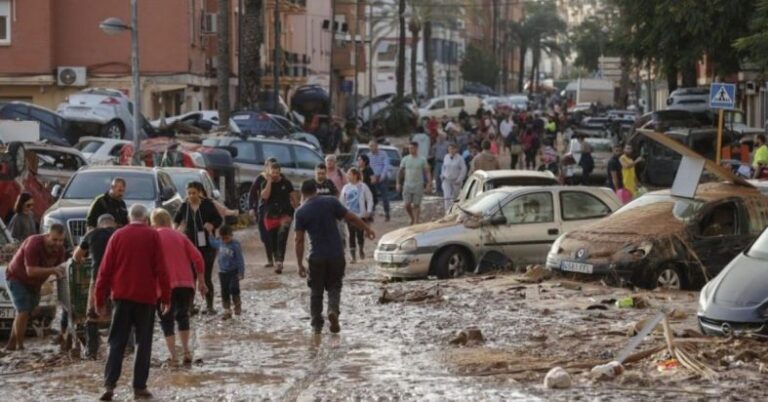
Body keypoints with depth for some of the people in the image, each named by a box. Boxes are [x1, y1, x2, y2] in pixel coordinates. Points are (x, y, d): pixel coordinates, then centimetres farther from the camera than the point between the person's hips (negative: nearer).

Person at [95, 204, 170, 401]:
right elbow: (161, 269, -4)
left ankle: (109, 384, -9)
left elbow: (106, 269, 3)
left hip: (122, 296, 2)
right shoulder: (152, 236, 0)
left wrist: (100, 299, 7)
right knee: (143, 342, 6)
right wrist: (165, 297, 2)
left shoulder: (118, 235, 5)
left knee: (117, 342, 5)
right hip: (146, 296, -2)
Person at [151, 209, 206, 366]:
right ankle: (186, 351, 12)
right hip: (186, 284, 3)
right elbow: (197, 258, 7)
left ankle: (173, 357, -5)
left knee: (166, 320, 6)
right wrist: (201, 281, 12)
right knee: (182, 316, 22)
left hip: (166, 286, -3)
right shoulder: (179, 236, 14)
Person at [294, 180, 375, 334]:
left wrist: (300, 264, -1)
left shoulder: (301, 212, -4)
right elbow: (351, 218, 0)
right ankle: (333, 310, -13)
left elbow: (299, 240, -5)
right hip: (336, 255, 1)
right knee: (334, 287, 14)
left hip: (317, 257, -1)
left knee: (316, 291, 14)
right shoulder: (331, 202, -2)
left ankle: (316, 324, 16)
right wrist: (367, 229, 16)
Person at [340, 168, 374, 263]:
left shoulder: (363, 186, -4)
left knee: (360, 234, -1)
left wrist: (368, 211, -8)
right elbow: (342, 201, 10)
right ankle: (353, 256, 8)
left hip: (361, 215, -2)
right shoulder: (346, 188, 4)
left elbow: (369, 199, -1)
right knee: (351, 235, 2)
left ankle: (361, 250, 27)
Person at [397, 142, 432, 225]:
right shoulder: (405, 160, 5)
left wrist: (429, 184, -9)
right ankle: (412, 218, 23)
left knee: (416, 205, -1)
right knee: (407, 205, 1)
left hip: (418, 186, -2)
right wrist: (398, 183, 3)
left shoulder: (422, 160, -1)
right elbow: (400, 172, 9)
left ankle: (416, 221, 5)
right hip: (407, 185, 2)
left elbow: (427, 172, 0)